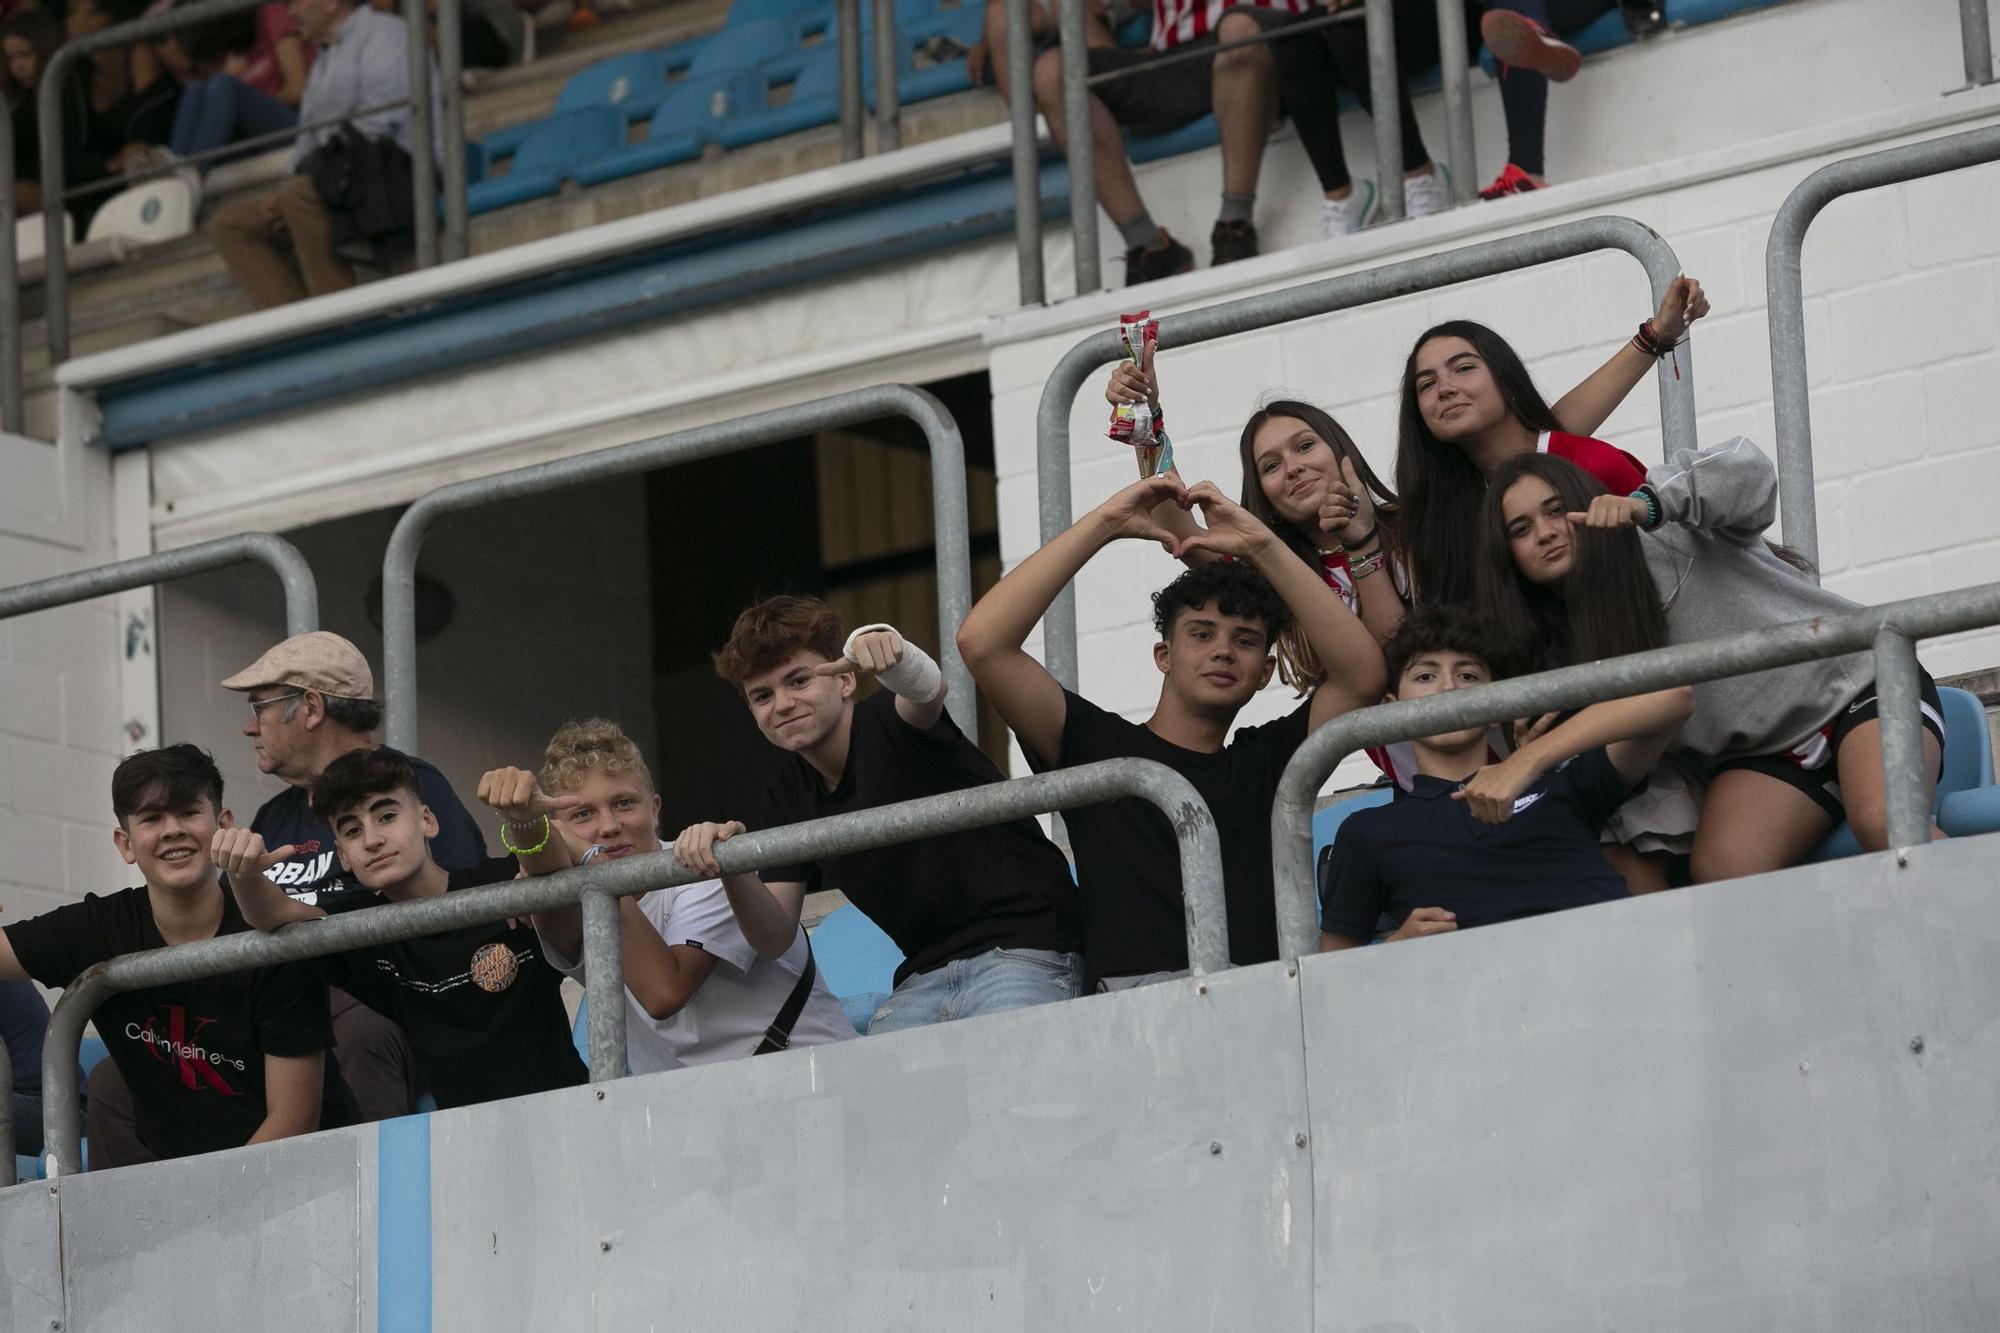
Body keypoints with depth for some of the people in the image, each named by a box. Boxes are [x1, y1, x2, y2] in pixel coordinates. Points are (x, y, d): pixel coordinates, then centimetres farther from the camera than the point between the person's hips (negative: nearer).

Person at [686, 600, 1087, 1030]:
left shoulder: (889, 724, -5)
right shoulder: (785, 796, 12)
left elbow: (926, 689, -32)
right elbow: (775, 939, 7)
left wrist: (884, 646, -55)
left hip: (1025, 950, -6)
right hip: (923, 976, 6)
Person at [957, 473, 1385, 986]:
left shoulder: (1267, 760, 24)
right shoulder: (1096, 746, 15)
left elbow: (1362, 672, 12)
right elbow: (982, 642, 4)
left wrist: (1263, 547, 10)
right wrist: (1103, 524, 7)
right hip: (1139, 994, -4)